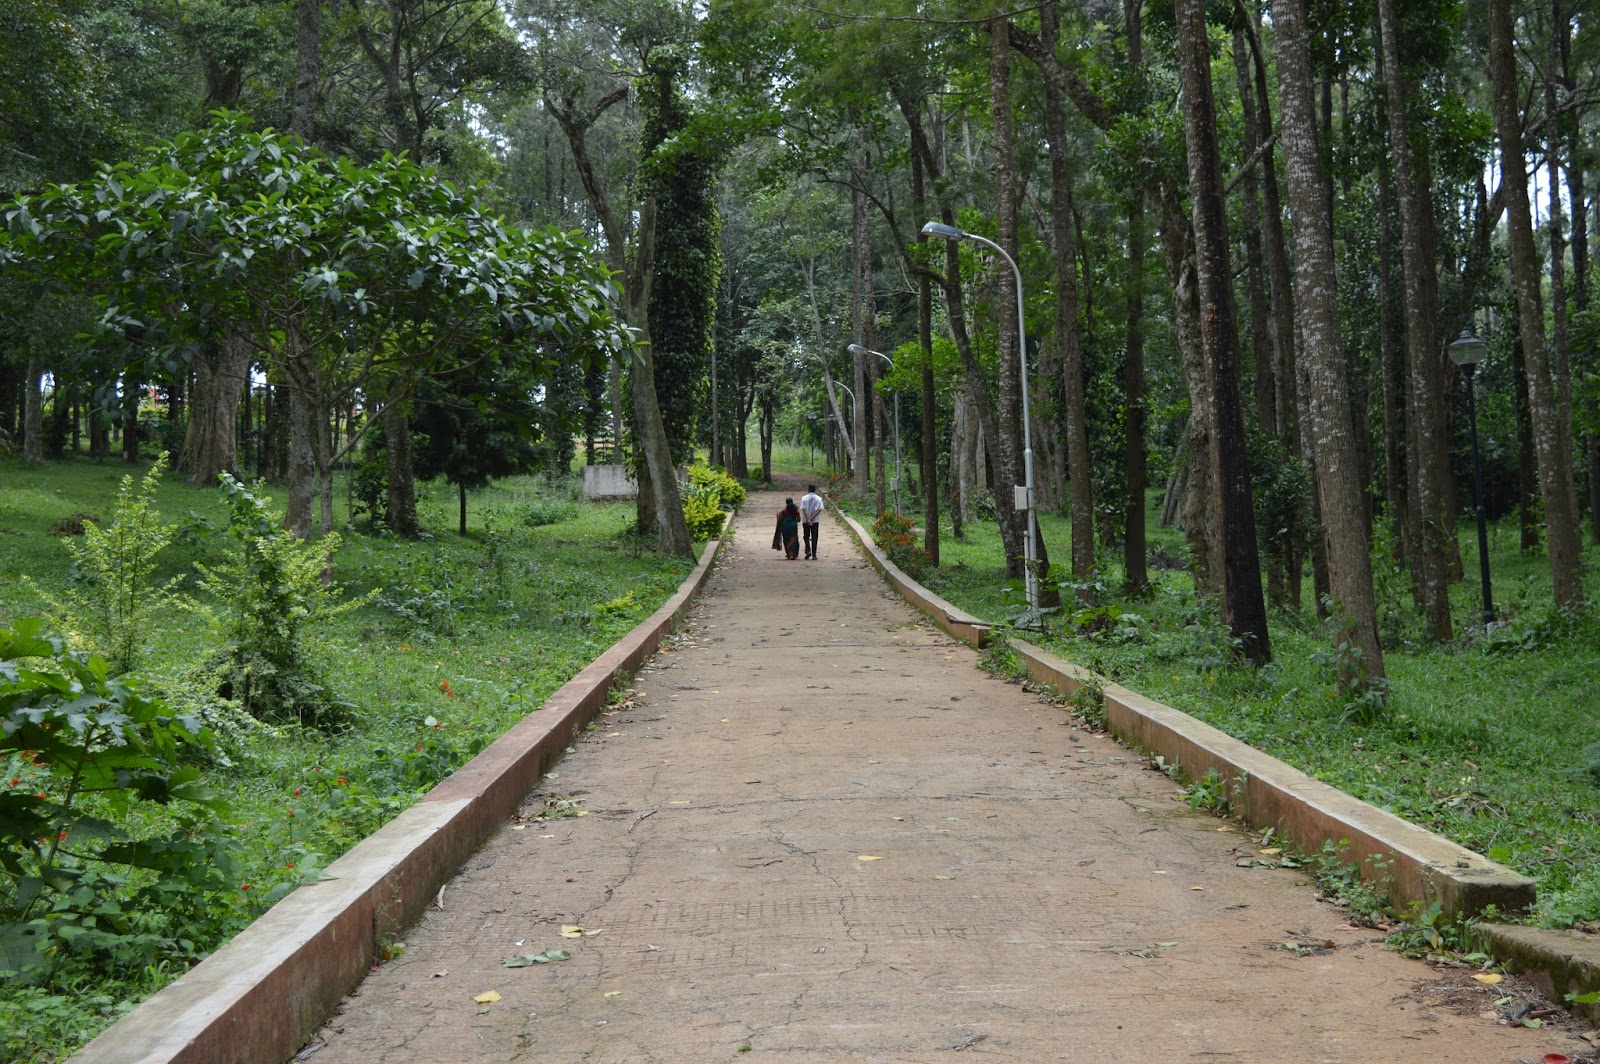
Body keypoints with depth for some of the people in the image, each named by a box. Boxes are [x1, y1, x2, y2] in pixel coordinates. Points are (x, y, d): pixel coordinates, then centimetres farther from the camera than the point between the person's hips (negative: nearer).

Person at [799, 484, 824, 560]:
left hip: (805, 521, 0)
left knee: (806, 536, 13)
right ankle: (814, 555, 0)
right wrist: (812, 518, -12)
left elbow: (803, 509, -11)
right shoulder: (819, 498, 0)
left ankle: (808, 551, -5)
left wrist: (808, 519, -14)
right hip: (815, 520, 1)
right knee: (814, 537, 4)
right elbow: (819, 509, -9)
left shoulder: (804, 498, -3)